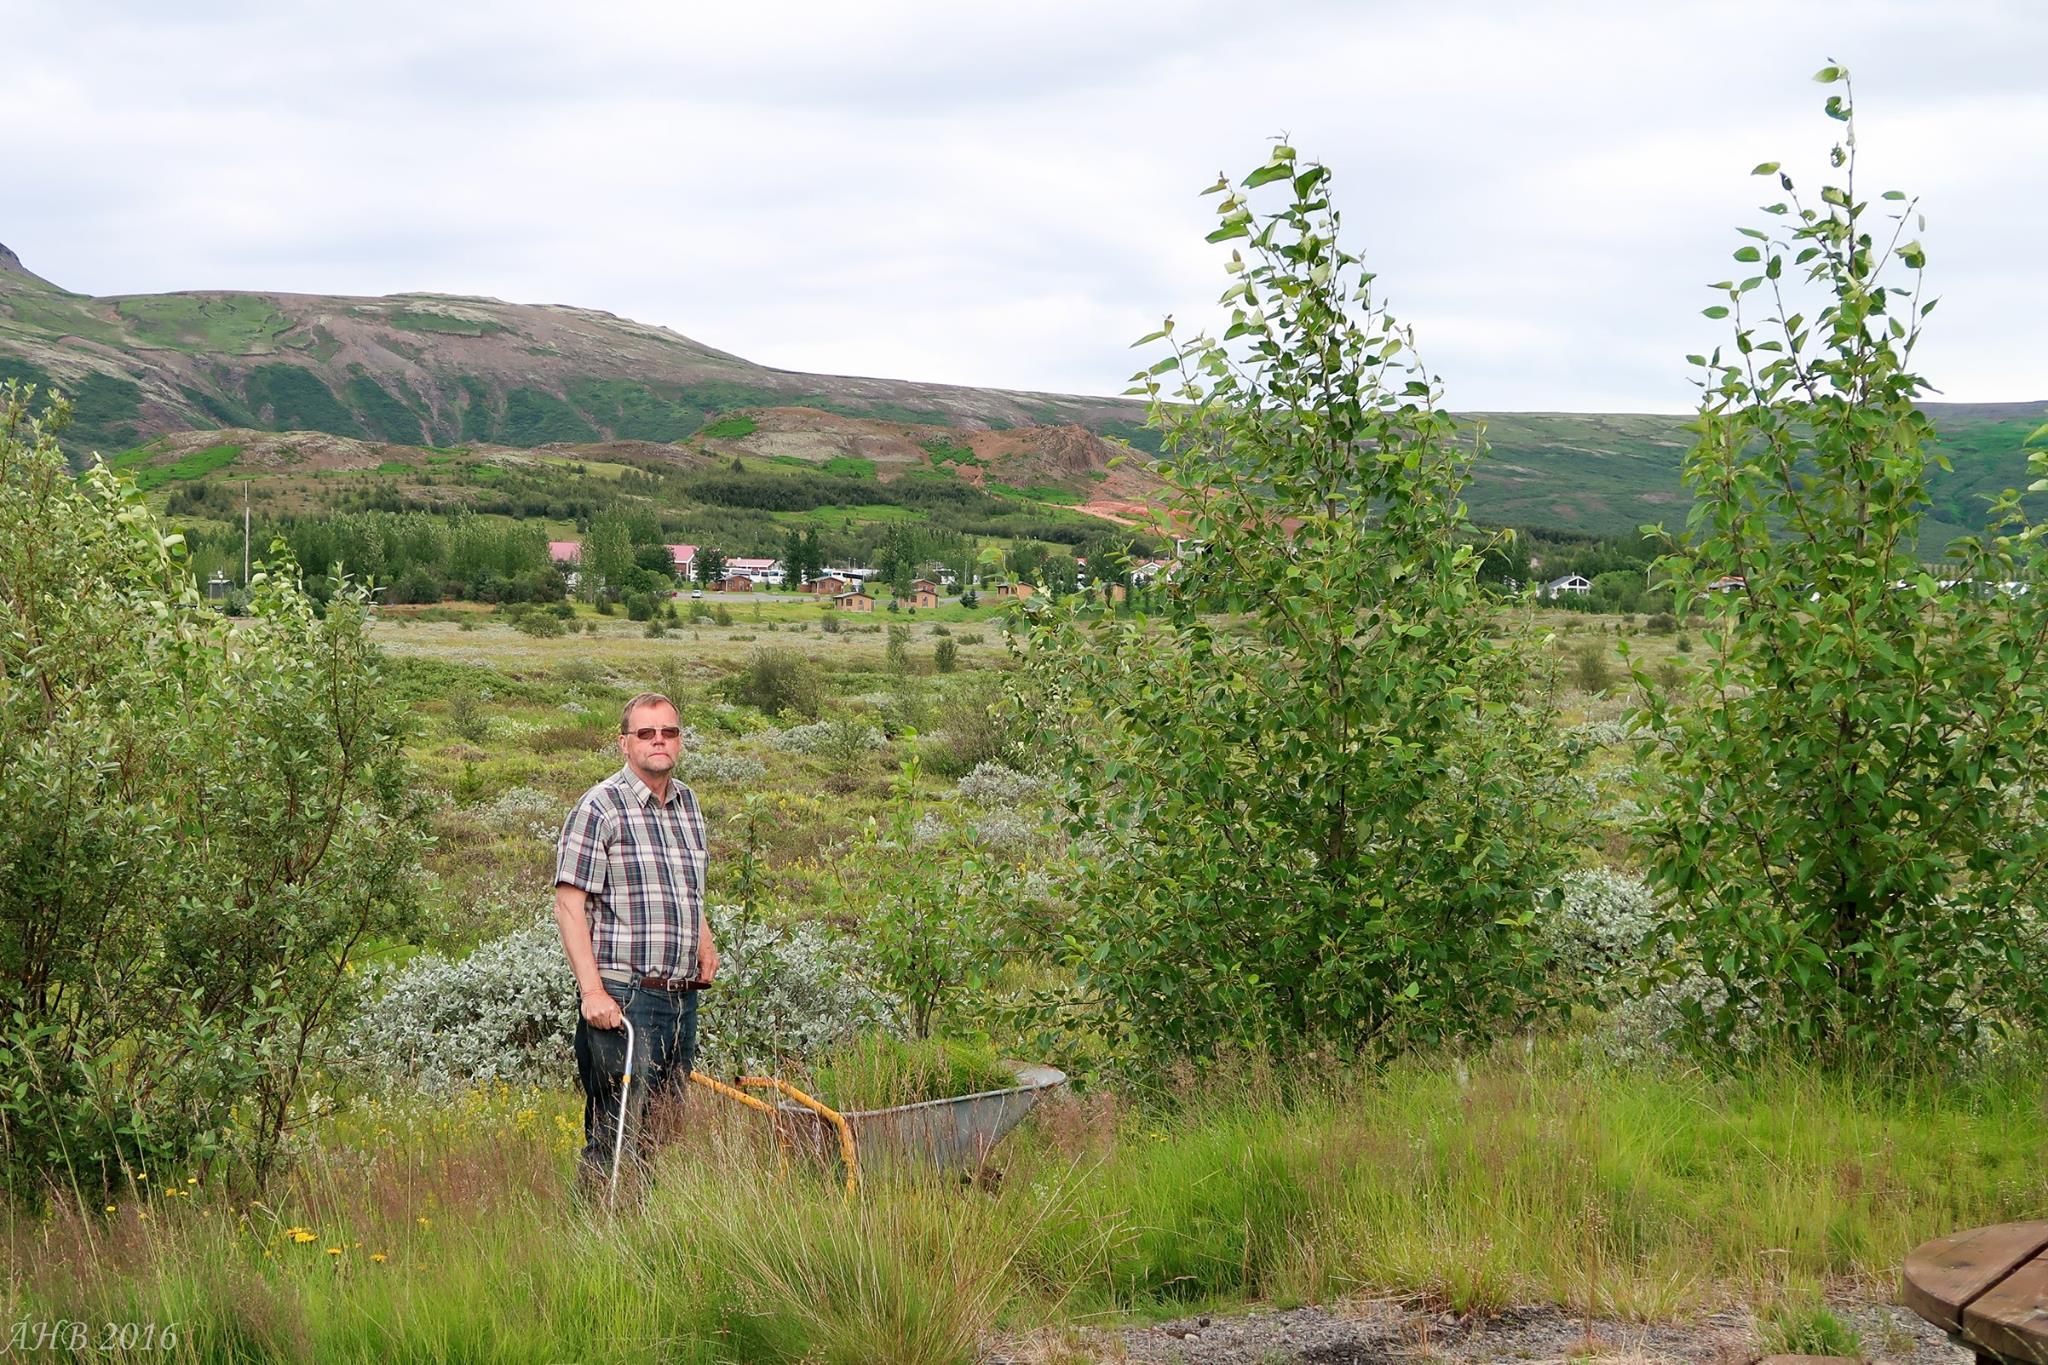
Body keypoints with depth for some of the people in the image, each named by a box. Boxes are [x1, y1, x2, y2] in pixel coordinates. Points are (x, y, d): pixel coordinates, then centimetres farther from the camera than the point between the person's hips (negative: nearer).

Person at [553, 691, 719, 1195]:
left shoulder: (687, 803, 16)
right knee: (618, 1134, -9)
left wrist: (705, 943, 13)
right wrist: (592, 991, -18)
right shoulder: (600, 807, -6)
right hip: (622, 996, -7)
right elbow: (568, 906, -11)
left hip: (682, 995, 7)